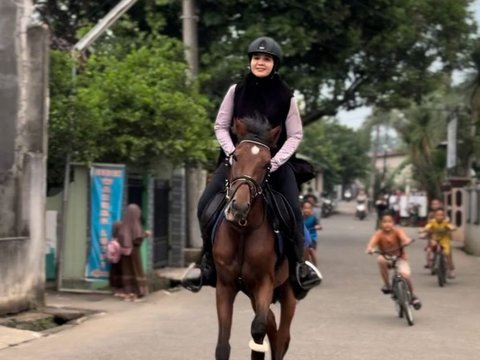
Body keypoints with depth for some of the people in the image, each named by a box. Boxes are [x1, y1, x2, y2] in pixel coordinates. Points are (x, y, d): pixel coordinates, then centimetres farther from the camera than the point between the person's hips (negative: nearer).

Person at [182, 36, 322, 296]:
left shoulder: (286, 96, -4)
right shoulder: (236, 91, -1)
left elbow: (295, 135, -3)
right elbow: (220, 126, 2)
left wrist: (274, 162, -16)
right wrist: (233, 154, -13)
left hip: (274, 162, -1)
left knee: (294, 211, -13)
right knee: (205, 204, -14)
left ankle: (298, 264, 9)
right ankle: (207, 261, 1)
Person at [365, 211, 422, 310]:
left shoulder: (397, 231, -16)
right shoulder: (379, 234, -16)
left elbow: (404, 237, -36)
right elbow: (372, 242, -33)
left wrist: (407, 241, -60)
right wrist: (369, 249, -55)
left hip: (400, 258, -1)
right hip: (386, 258, 1)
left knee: (405, 275, -26)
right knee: (380, 259, -35)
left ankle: (413, 295, 4)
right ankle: (387, 285, -17)